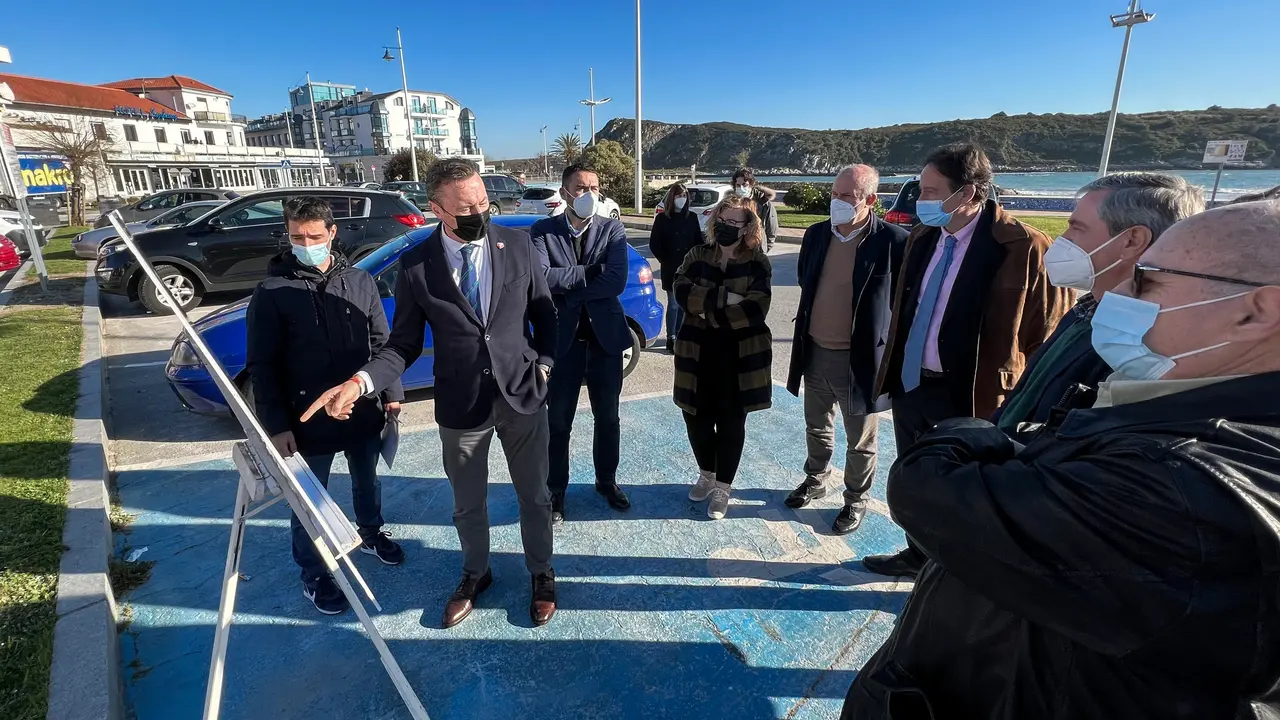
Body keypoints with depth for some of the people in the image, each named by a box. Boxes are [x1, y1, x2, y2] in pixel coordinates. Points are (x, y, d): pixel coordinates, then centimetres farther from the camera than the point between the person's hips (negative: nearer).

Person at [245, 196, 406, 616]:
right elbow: (261, 367, -8)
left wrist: (391, 392, 3)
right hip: (307, 420, -3)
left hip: (364, 411, 3)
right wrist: (276, 425, -13)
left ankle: (370, 533, 48)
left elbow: (380, 343, 7)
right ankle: (313, 574, 31)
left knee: (366, 481, 23)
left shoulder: (359, 281, 1)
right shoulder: (272, 293, -9)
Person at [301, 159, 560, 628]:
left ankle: (541, 573, 42)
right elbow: (403, 344, -4)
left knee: (534, 495, 16)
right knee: (468, 505, 19)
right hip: (461, 405, 0)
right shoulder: (415, 265, -7)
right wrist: (360, 382, -20)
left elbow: (544, 313, 5)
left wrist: (544, 365, -6)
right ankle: (475, 574, 47)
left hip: (522, 396, 0)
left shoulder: (517, 245, -5)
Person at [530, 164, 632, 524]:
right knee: (558, 421, 10)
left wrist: (566, 289, -14)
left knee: (608, 418, 15)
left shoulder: (613, 229, -2)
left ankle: (607, 480, 38)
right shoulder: (542, 231, -3)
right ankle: (556, 490, 30)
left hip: (606, 335, 1)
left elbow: (616, 282, -16)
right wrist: (591, 271, -17)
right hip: (562, 338, -1)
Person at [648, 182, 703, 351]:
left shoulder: (692, 217, 6)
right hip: (670, 269, -3)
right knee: (674, 303, -3)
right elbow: (654, 244, -1)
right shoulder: (662, 218, -3)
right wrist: (665, 261, -5)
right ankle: (671, 339, 5)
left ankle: (679, 335, 19)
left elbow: (698, 241, 9)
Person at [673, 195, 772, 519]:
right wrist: (724, 298, -22)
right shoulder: (697, 256, 3)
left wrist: (707, 312, -14)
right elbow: (682, 292, -13)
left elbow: (754, 310, -17)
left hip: (740, 354, -2)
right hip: (698, 351, 3)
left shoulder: (758, 263, -4)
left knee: (730, 421, 7)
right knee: (697, 416, 10)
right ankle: (706, 474, 35)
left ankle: (723, 486, 25)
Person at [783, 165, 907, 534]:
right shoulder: (816, 234, 1)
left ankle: (856, 500, 33)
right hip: (815, 352, 5)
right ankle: (816, 480, 44)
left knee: (860, 442, 12)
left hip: (859, 358, -5)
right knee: (817, 428, 23)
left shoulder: (893, 241, -15)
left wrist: (889, 344, -5)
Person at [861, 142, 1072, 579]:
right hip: (909, 384, 7)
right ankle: (918, 554, 45)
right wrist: (893, 370, 12)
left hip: (967, 395, -6)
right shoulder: (922, 237, 4)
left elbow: (1050, 331, -11)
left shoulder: (1024, 247, -17)